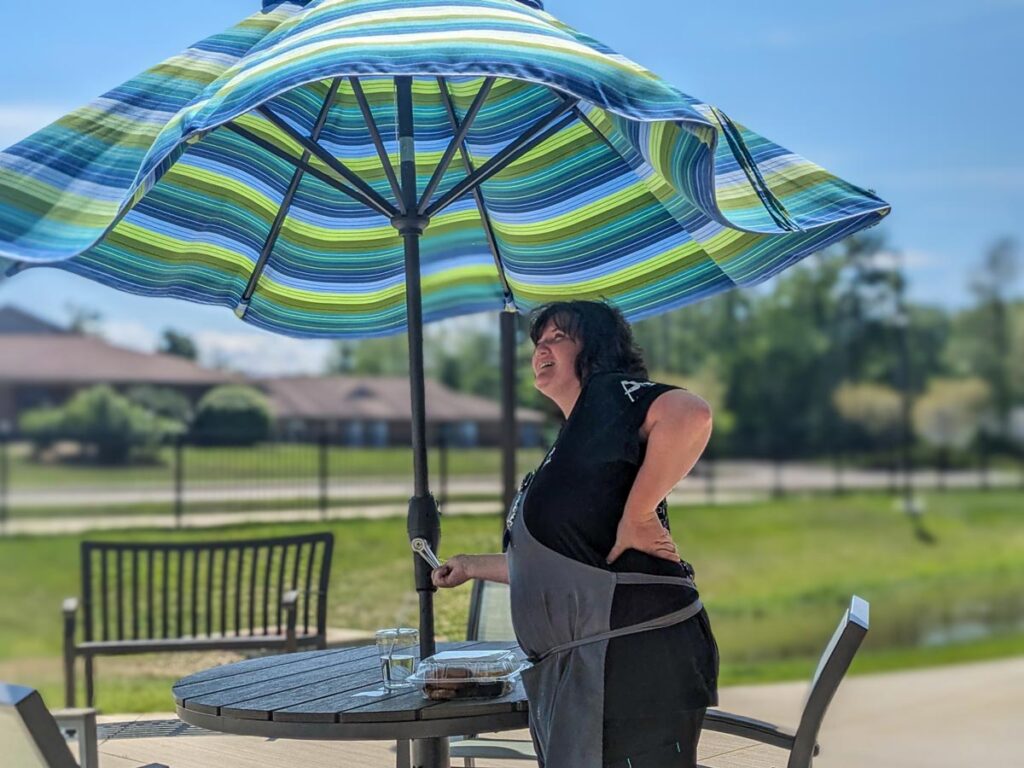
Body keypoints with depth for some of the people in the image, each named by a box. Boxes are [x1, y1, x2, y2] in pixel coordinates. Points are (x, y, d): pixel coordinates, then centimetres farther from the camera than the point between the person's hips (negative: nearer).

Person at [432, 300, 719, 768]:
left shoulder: (608, 395, -6)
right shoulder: (568, 447, 22)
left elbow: (691, 416, -29)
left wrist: (636, 515, -23)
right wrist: (474, 567, 37)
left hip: (636, 655, -10)